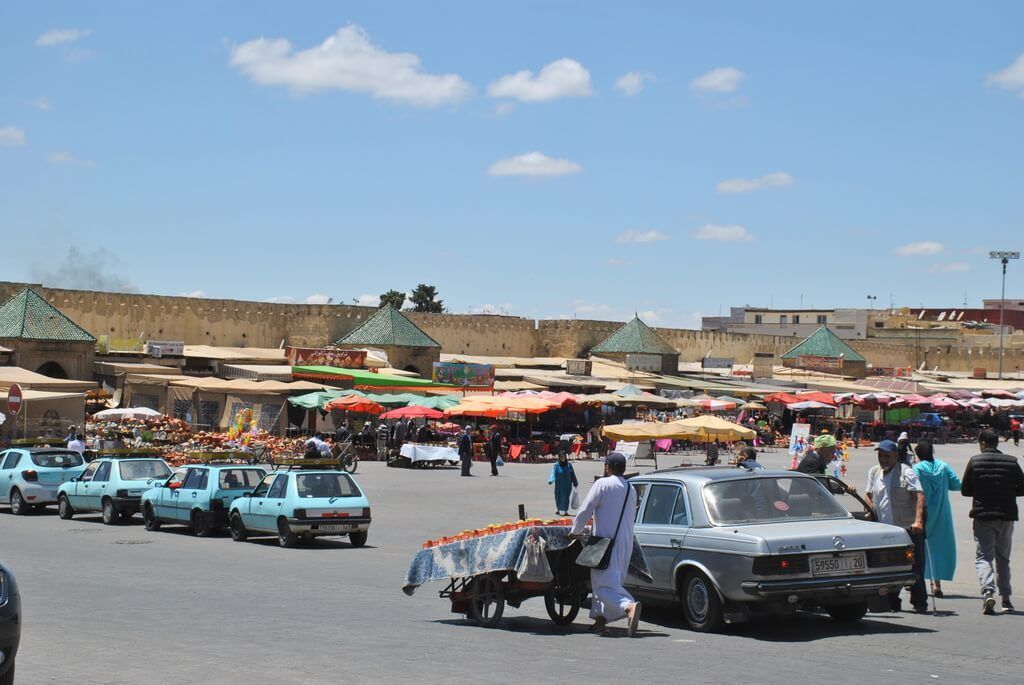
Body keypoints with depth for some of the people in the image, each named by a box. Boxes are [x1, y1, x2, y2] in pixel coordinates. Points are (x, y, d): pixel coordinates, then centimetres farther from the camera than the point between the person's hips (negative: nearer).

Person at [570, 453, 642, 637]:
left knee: (604, 584, -12)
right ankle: (600, 619, 17)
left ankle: (629, 606, -35)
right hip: (626, 544, 8)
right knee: (607, 582, 18)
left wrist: (575, 532, 7)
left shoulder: (602, 484, -9)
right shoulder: (631, 489, 13)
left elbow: (585, 511, -10)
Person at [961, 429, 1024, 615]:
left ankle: (987, 591, -22)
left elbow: (965, 491, 0)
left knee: (983, 556, 0)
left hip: (983, 515, -2)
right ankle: (1006, 598, 16)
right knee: (1003, 557, 16)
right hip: (1007, 516, 2)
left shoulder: (974, 462, -5)